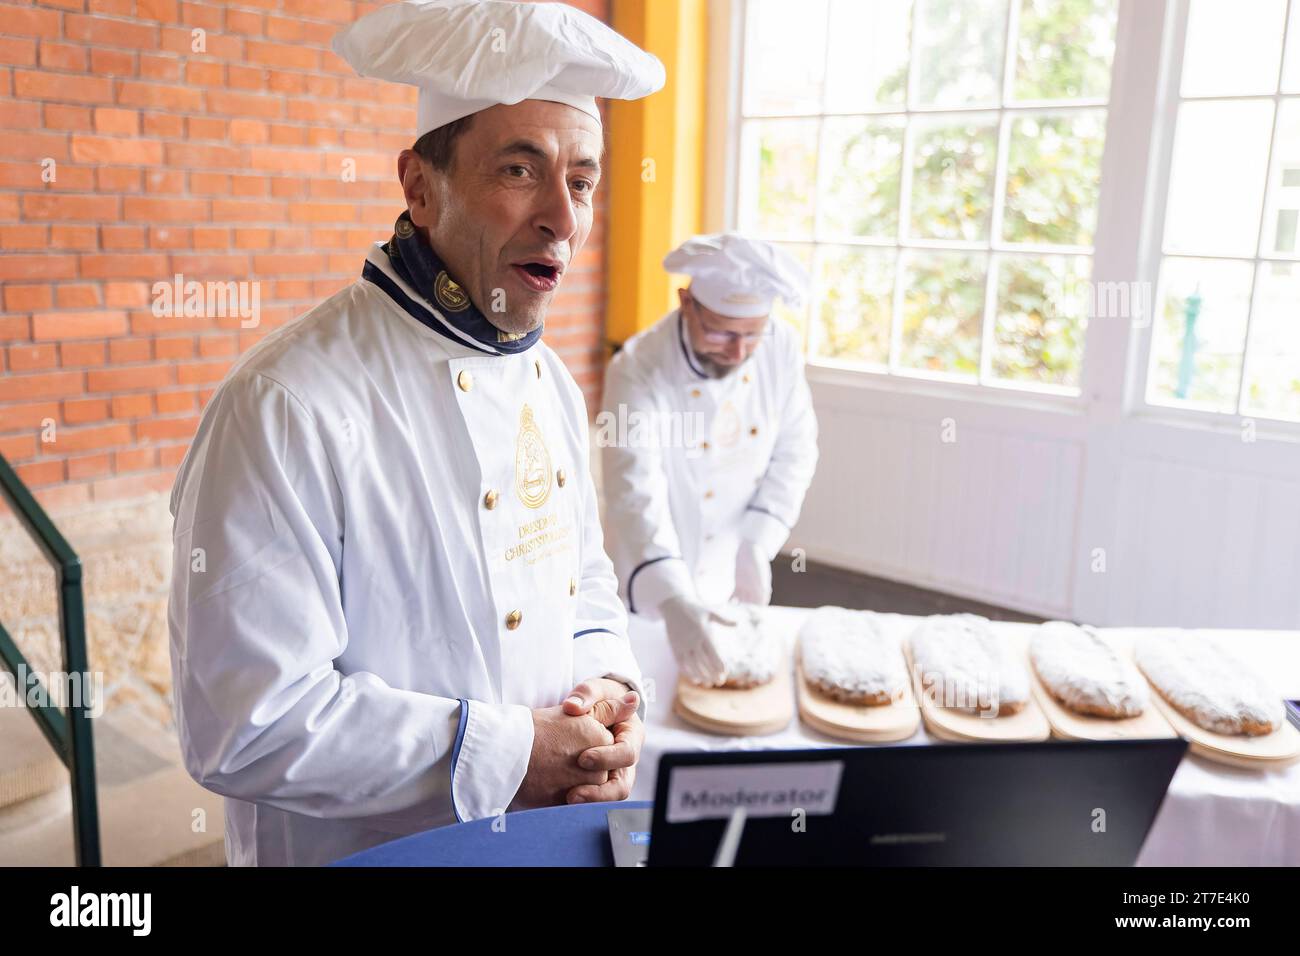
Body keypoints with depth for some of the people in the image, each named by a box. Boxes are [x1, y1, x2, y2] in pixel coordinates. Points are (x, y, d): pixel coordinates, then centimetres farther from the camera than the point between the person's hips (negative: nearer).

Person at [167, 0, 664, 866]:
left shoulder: (550, 382, 0)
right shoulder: (287, 406, -24)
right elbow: (245, 728, -24)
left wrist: (608, 685, -8)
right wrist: (510, 753, -22)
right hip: (367, 850, -6)